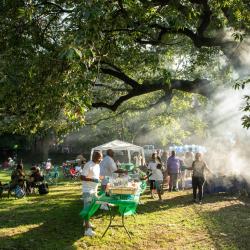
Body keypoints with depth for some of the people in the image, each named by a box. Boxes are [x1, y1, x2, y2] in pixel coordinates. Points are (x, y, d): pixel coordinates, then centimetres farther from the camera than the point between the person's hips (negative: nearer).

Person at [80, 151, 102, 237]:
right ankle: (87, 229, -7)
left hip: (94, 190, 9)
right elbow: (82, 177, -22)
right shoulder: (88, 165, -18)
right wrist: (93, 180, -29)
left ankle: (86, 222, 35)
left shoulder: (97, 165, 10)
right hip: (87, 191, -9)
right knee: (87, 209, -8)